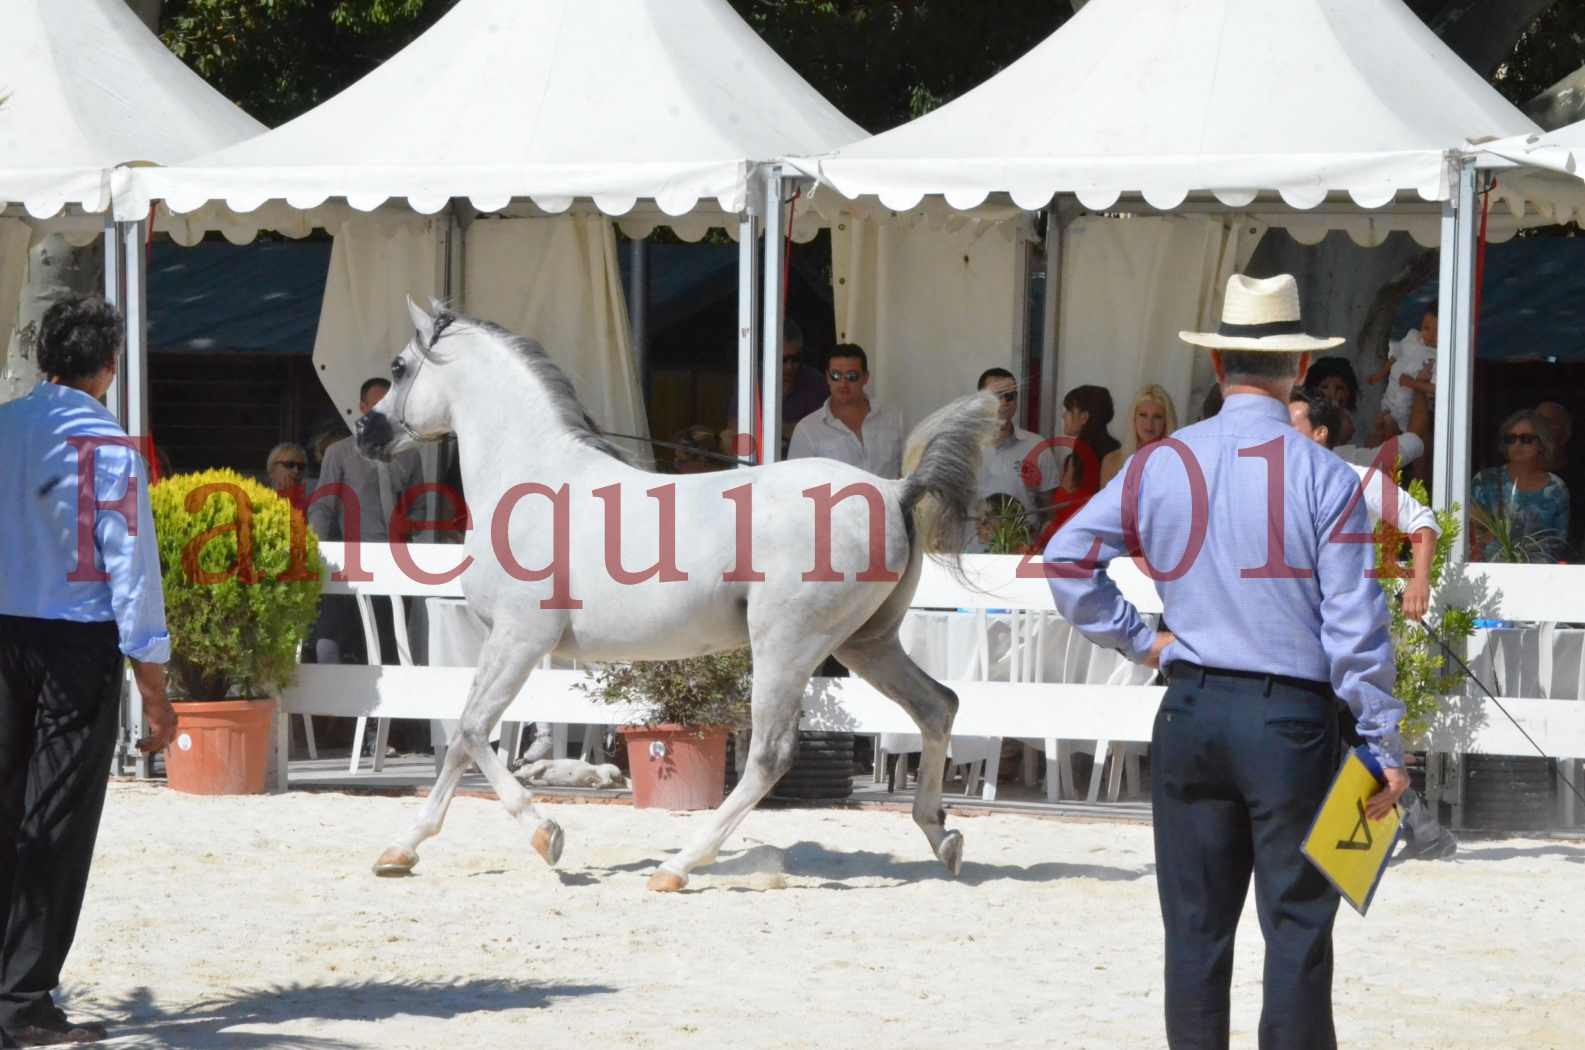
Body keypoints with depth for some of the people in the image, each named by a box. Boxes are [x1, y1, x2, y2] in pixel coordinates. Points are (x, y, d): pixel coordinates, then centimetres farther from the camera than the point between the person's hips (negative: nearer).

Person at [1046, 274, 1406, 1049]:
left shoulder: (1164, 464, 2)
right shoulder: (1324, 477, -9)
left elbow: (1065, 558, 0)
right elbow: (1355, 627, -10)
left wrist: (1136, 638, 8)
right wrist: (1384, 746, -4)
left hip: (1191, 712, 4)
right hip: (1293, 722, -3)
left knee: (1195, 924, 10)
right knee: (1297, 927, 1)